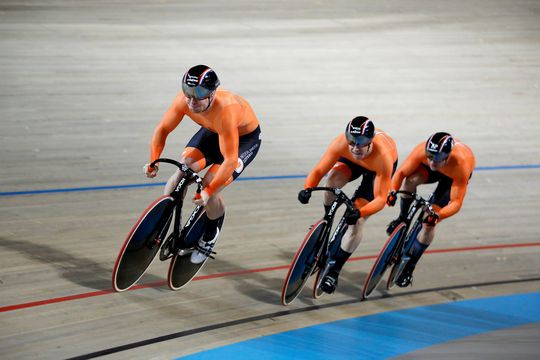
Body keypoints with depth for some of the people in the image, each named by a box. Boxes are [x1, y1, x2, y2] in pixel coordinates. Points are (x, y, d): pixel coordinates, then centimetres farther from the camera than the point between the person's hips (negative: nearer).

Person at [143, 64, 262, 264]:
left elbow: (230, 160, -41)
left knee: (210, 190, -18)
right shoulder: (184, 100, -28)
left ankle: (210, 237, 10)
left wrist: (209, 190, -42)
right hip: (213, 132, 5)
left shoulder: (225, 111, -44)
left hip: (245, 137, -5)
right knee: (183, 168, -17)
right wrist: (153, 161, -25)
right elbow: (162, 129, -13)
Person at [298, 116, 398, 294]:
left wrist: (359, 213, -55)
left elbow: (380, 199, -39)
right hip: (352, 162, 3)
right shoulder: (341, 143, -38)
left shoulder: (383, 157, -44)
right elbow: (318, 170, -29)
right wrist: (307, 189, -48)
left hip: (377, 168, -3)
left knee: (357, 220, -13)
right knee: (333, 180, -31)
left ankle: (334, 270, 1)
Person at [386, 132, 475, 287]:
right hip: (430, 171, 3)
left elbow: (456, 202, -37)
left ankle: (409, 267, 3)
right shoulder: (422, 150, -38)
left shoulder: (461, 165, -43)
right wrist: (392, 191, -41)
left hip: (452, 177, -3)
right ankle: (403, 218, -5)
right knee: (411, 180, -32)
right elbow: (401, 172, -24)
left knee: (429, 222, -12)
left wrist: (437, 215, -53)